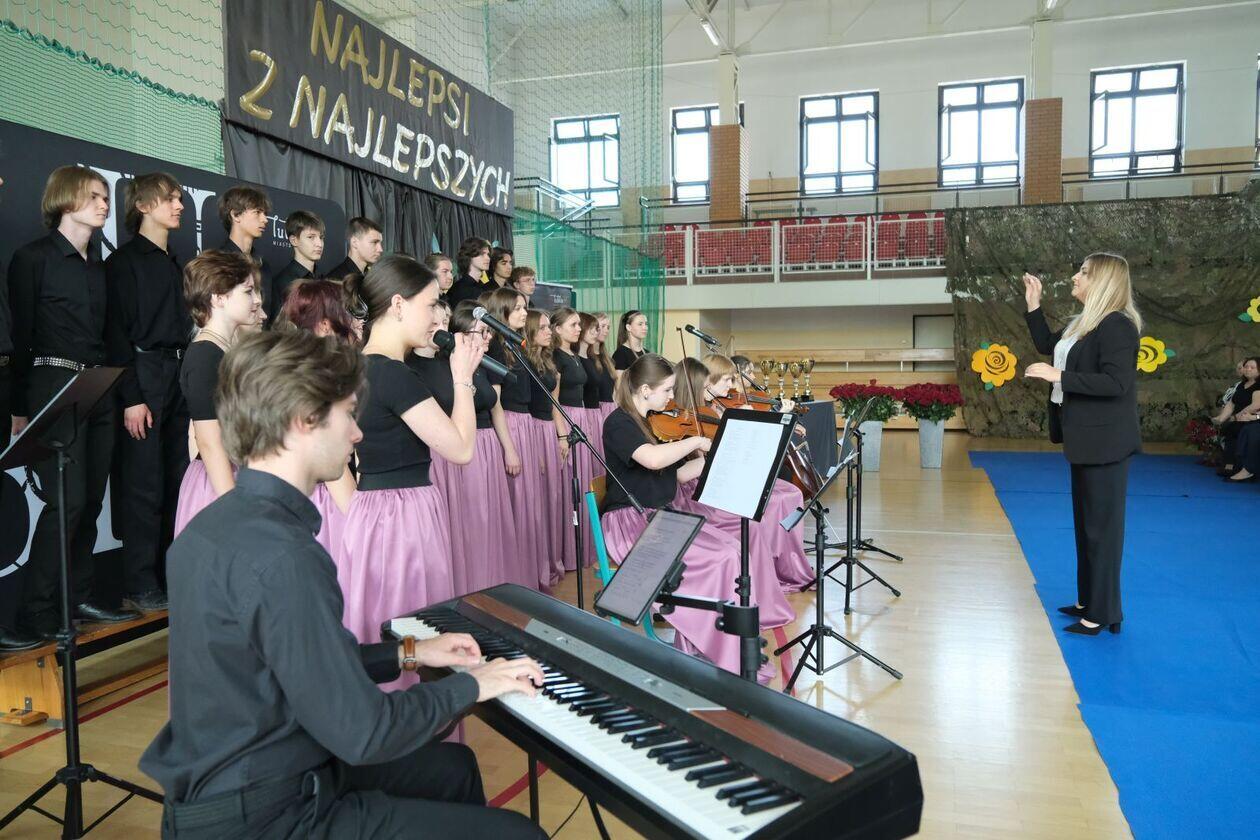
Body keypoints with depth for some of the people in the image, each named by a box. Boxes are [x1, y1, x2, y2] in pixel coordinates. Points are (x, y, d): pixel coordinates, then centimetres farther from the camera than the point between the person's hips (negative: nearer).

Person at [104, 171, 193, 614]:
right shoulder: (124, 261, -3)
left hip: (181, 375, 7)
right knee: (145, 486, -5)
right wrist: (131, 396, -16)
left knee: (181, 480, 8)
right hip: (145, 374, -7)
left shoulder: (174, 263, 18)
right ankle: (139, 587, 4)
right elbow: (116, 331, -10)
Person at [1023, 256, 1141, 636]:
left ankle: (1103, 613, 9)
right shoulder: (1082, 323, 11)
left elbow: (1116, 383, -26)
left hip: (1105, 441, -10)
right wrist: (1034, 306, 16)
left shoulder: (1117, 325, -18)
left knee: (1102, 525, -1)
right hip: (1086, 439, 10)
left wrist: (1059, 377, -25)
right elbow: (1047, 345, 25)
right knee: (1085, 521, 17)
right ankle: (1088, 599, 29)